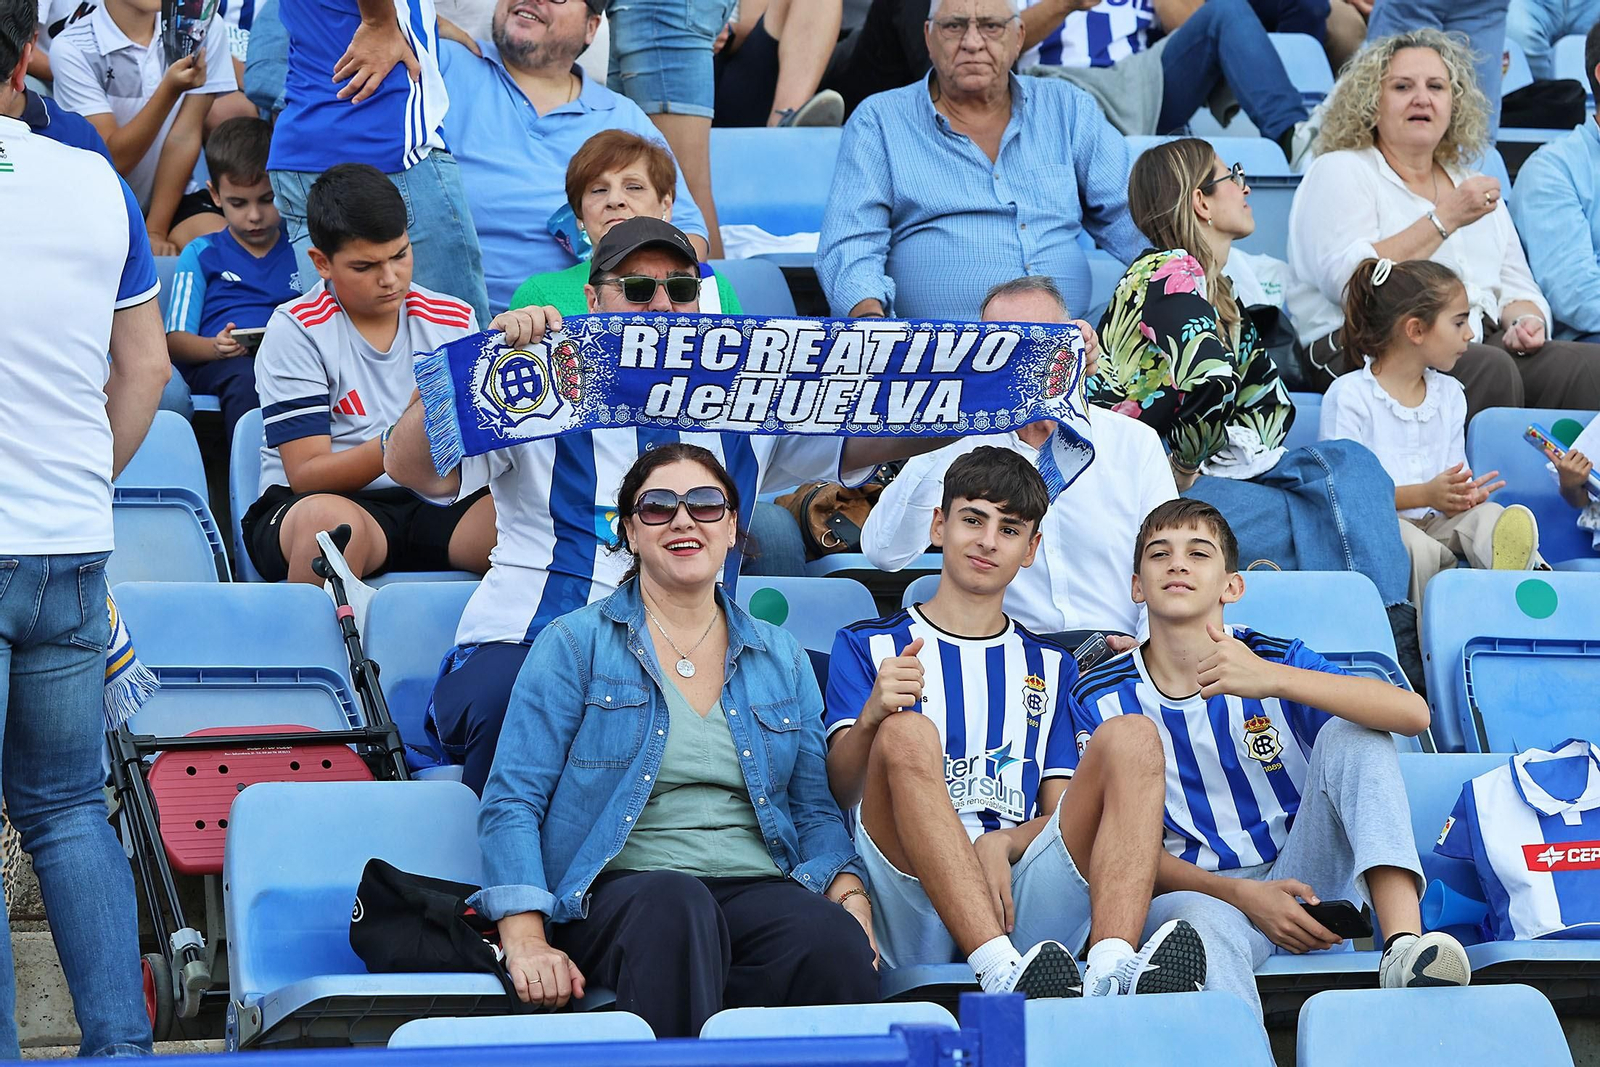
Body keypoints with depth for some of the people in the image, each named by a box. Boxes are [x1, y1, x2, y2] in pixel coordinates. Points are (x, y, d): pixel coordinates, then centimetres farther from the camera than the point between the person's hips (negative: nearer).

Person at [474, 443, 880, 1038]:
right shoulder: (575, 645, 9)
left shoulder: (781, 661, 20)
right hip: (615, 893, -2)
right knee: (675, 904, -40)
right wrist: (526, 941, -12)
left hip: (757, 892, 2)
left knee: (835, 943, -34)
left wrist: (852, 898, -2)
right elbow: (512, 802, 2)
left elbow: (815, 809, 21)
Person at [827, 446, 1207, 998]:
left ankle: (1111, 968, -43)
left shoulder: (1050, 666, 28)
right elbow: (842, 788, 1)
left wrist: (1001, 843, -7)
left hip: (1023, 901, 3)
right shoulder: (867, 647, 18)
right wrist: (871, 718, -23)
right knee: (907, 733, -29)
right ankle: (1004, 974, -50)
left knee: (1133, 738, -16)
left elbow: (1065, 818, 17)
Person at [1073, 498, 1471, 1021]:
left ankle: (1403, 943, -36)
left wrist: (1274, 679, -31)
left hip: (1301, 873, 2)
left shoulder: (1277, 659, -1)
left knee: (1352, 733, -20)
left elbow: (1413, 713, -18)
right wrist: (1243, 895, -17)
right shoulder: (1101, 698, 1)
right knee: (1203, 922, -40)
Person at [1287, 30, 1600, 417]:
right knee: (1491, 370, -36)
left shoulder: (1472, 184, 27)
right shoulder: (1339, 173, 7)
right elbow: (1348, 280, -10)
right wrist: (1444, 219, -11)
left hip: (1481, 343, 6)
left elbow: (1517, 289, 25)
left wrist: (1525, 321, 0)